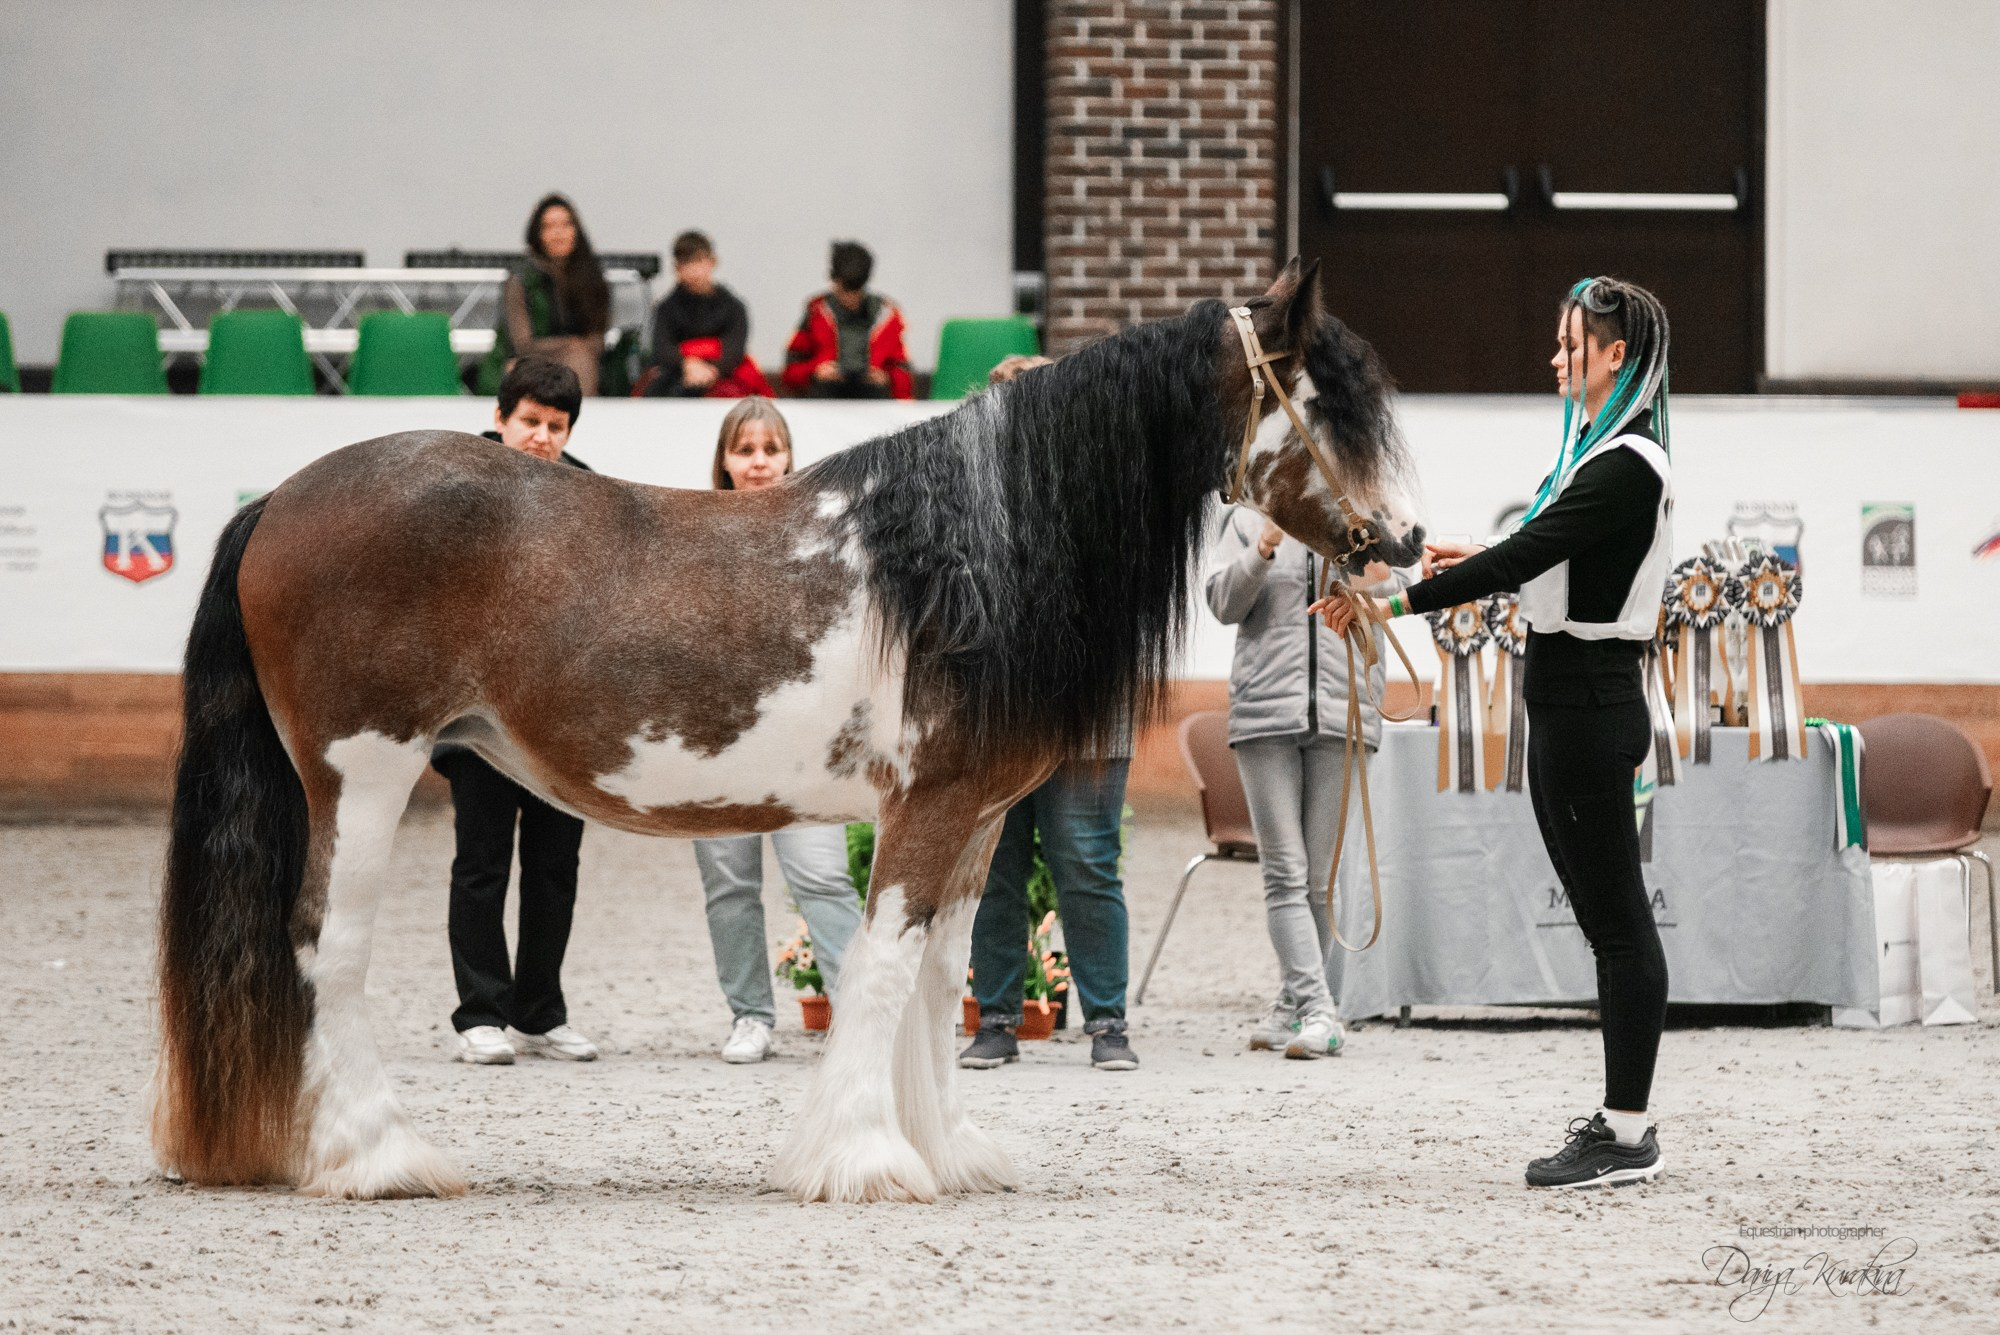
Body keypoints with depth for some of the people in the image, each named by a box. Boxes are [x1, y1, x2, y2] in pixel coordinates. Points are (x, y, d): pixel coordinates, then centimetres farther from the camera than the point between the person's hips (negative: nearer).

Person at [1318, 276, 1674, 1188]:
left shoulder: (1627, 468, -17)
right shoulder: (1600, 452, 15)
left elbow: (1526, 555, -23)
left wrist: (1405, 601, -22)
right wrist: (1483, 565, 13)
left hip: (1587, 703, -11)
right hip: (1569, 701, 11)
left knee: (1616, 917, -7)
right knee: (1606, 916, 13)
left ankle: (1627, 1134, -5)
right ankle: (1622, 1119, 19)